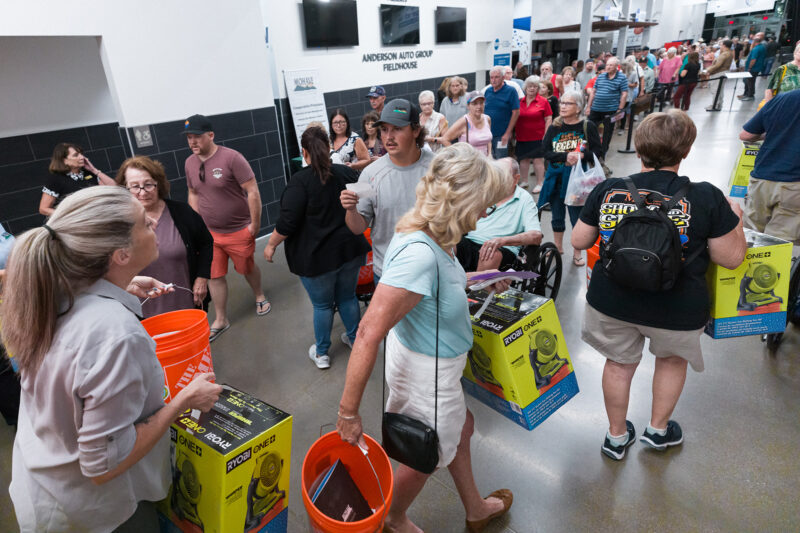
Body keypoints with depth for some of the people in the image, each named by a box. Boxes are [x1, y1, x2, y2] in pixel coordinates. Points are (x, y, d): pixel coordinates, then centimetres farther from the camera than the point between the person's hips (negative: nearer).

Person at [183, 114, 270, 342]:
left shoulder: (231, 158, -17)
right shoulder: (190, 163, 2)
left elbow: (252, 191, -17)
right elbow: (193, 194, 15)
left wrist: (255, 224, -16)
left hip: (238, 231, -5)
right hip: (208, 233, 5)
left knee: (247, 268, 14)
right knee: (214, 276, 8)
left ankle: (259, 296, 44)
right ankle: (220, 320, 22)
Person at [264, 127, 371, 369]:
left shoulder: (300, 181, -16)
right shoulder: (347, 173, 1)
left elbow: (287, 222, -20)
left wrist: (271, 244, -5)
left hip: (317, 257, -4)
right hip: (350, 250, 5)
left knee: (322, 305, 11)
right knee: (347, 297, 21)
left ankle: (321, 353, 26)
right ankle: (355, 339, 37)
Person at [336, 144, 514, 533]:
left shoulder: (427, 236, -7)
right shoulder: (419, 253, -36)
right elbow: (369, 333, -35)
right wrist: (348, 411, -28)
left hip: (439, 364, 9)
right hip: (426, 373, -9)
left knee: (460, 429, 29)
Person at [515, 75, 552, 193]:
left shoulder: (543, 101, 0)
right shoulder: (519, 101, 7)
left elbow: (548, 119, -1)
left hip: (537, 136, -3)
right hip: (522, 137, 3)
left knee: (538, 159, -2)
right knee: (523, 159, 10)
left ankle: (539, 183, 7)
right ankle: (525, 182, 23)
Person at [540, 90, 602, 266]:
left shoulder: (587, 126, -4)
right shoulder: (554, 127, 2)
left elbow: (598, 151, -4)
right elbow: (547, 153, -7)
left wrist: (581, 156, -22)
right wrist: (566, 156, -21)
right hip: (556, 178, 3)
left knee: (578, 217, 2)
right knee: (557, 217, 15)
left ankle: (577, 253, 18)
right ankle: (558, 248, 33)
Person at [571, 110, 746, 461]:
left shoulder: (607, 191, -10)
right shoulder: (707, 198, -16)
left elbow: (578, 241, 0)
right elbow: (731, 258, -7)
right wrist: (735, 218, 10)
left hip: (611, 301, 2)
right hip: (676, 311, -1)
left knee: (619, 363, 22)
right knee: (672, 359, 28)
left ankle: (617, 436, 41)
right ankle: (658, 430, 46)